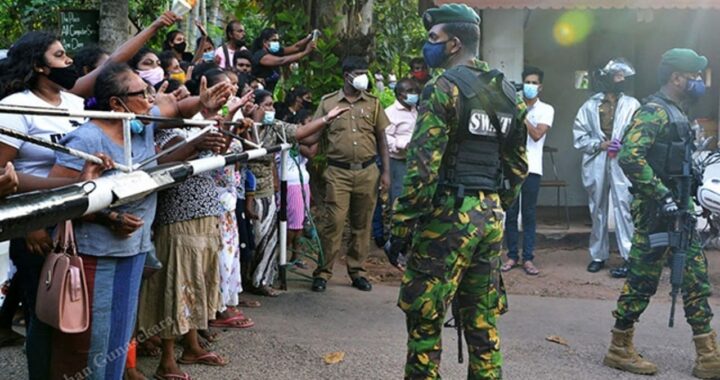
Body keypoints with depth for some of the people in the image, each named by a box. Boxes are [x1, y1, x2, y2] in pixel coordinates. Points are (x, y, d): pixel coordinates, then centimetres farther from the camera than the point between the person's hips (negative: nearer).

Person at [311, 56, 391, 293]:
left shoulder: (373, 103, 10)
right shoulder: (328, 102, 5)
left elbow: (381, 139, 10)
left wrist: (386, 171, 3)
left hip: (367, 172, 2)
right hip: (338, 173, -2)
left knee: (362, 225, 8)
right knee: (333, 223, -6)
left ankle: (357, 271, 19)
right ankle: (323, 272, 4)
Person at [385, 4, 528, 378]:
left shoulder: (444, 88, -10)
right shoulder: (509, 93, 13)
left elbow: (422, 167, -16)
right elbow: (517, 166, 16)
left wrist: (400, 229, -12)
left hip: (447, 215, -7)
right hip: (490, 217, 7)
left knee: (424, 320, 2)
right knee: (482, 323, 13)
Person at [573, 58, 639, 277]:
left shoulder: (632, 105, 9)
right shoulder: (590, 106, 10)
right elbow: (579, 137, 5)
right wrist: (600, 145, -7)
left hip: (623, 163, -2)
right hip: (597, 164, 2)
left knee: (624, 208, -12)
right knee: (598, 210, 9)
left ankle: (629, 257, -10)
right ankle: (598, 255, 20)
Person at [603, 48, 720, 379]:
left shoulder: (678, 113, 17)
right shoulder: (654, 111, -13)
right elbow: (630, 157, -26)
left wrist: (686, 199, 17)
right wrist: (662, 195, -25)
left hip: (678, 211, 10)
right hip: (656, 212, -10)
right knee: (642, 280, -2)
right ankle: (620, 349, 10)